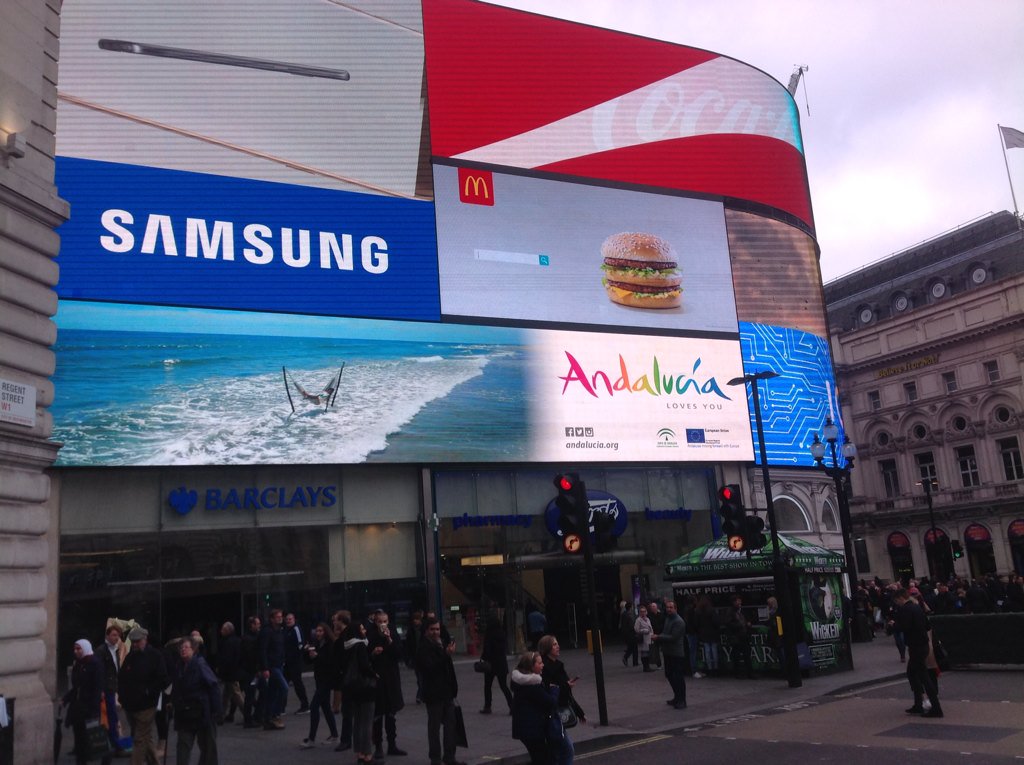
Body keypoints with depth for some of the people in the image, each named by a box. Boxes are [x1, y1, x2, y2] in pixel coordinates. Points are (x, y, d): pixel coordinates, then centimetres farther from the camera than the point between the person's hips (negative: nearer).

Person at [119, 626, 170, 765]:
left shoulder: (155, 656, -10)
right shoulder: (130, 656, 8)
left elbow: (164, 680, -13)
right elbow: (121, 677, 19)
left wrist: (149, 692, -15)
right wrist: (122, 695, 7)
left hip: (145, 706, -6)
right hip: (129, 705, 6)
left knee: (140, 740, -6)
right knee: (146, 738, 17)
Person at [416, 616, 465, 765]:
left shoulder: (441, 645, 13)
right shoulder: (423, 648, -11)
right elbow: (430, 668, -23)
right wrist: (446, 654, -27)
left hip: (447, 692, 7)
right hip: (434, 694, -7)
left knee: (450, 725, 9)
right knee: (434, 727, 1)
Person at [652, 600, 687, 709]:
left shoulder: (679, 621, -17)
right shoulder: (667, 618, 13)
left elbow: (673, 637, -22)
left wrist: (659, 637, -16)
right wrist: (659, 637, -2)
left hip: (677, 654, -10)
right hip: (668, 652, 10)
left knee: (678, 677, -4)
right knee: (669, 675, 16)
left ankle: (681, 701, 5)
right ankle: (677, 697, 29)